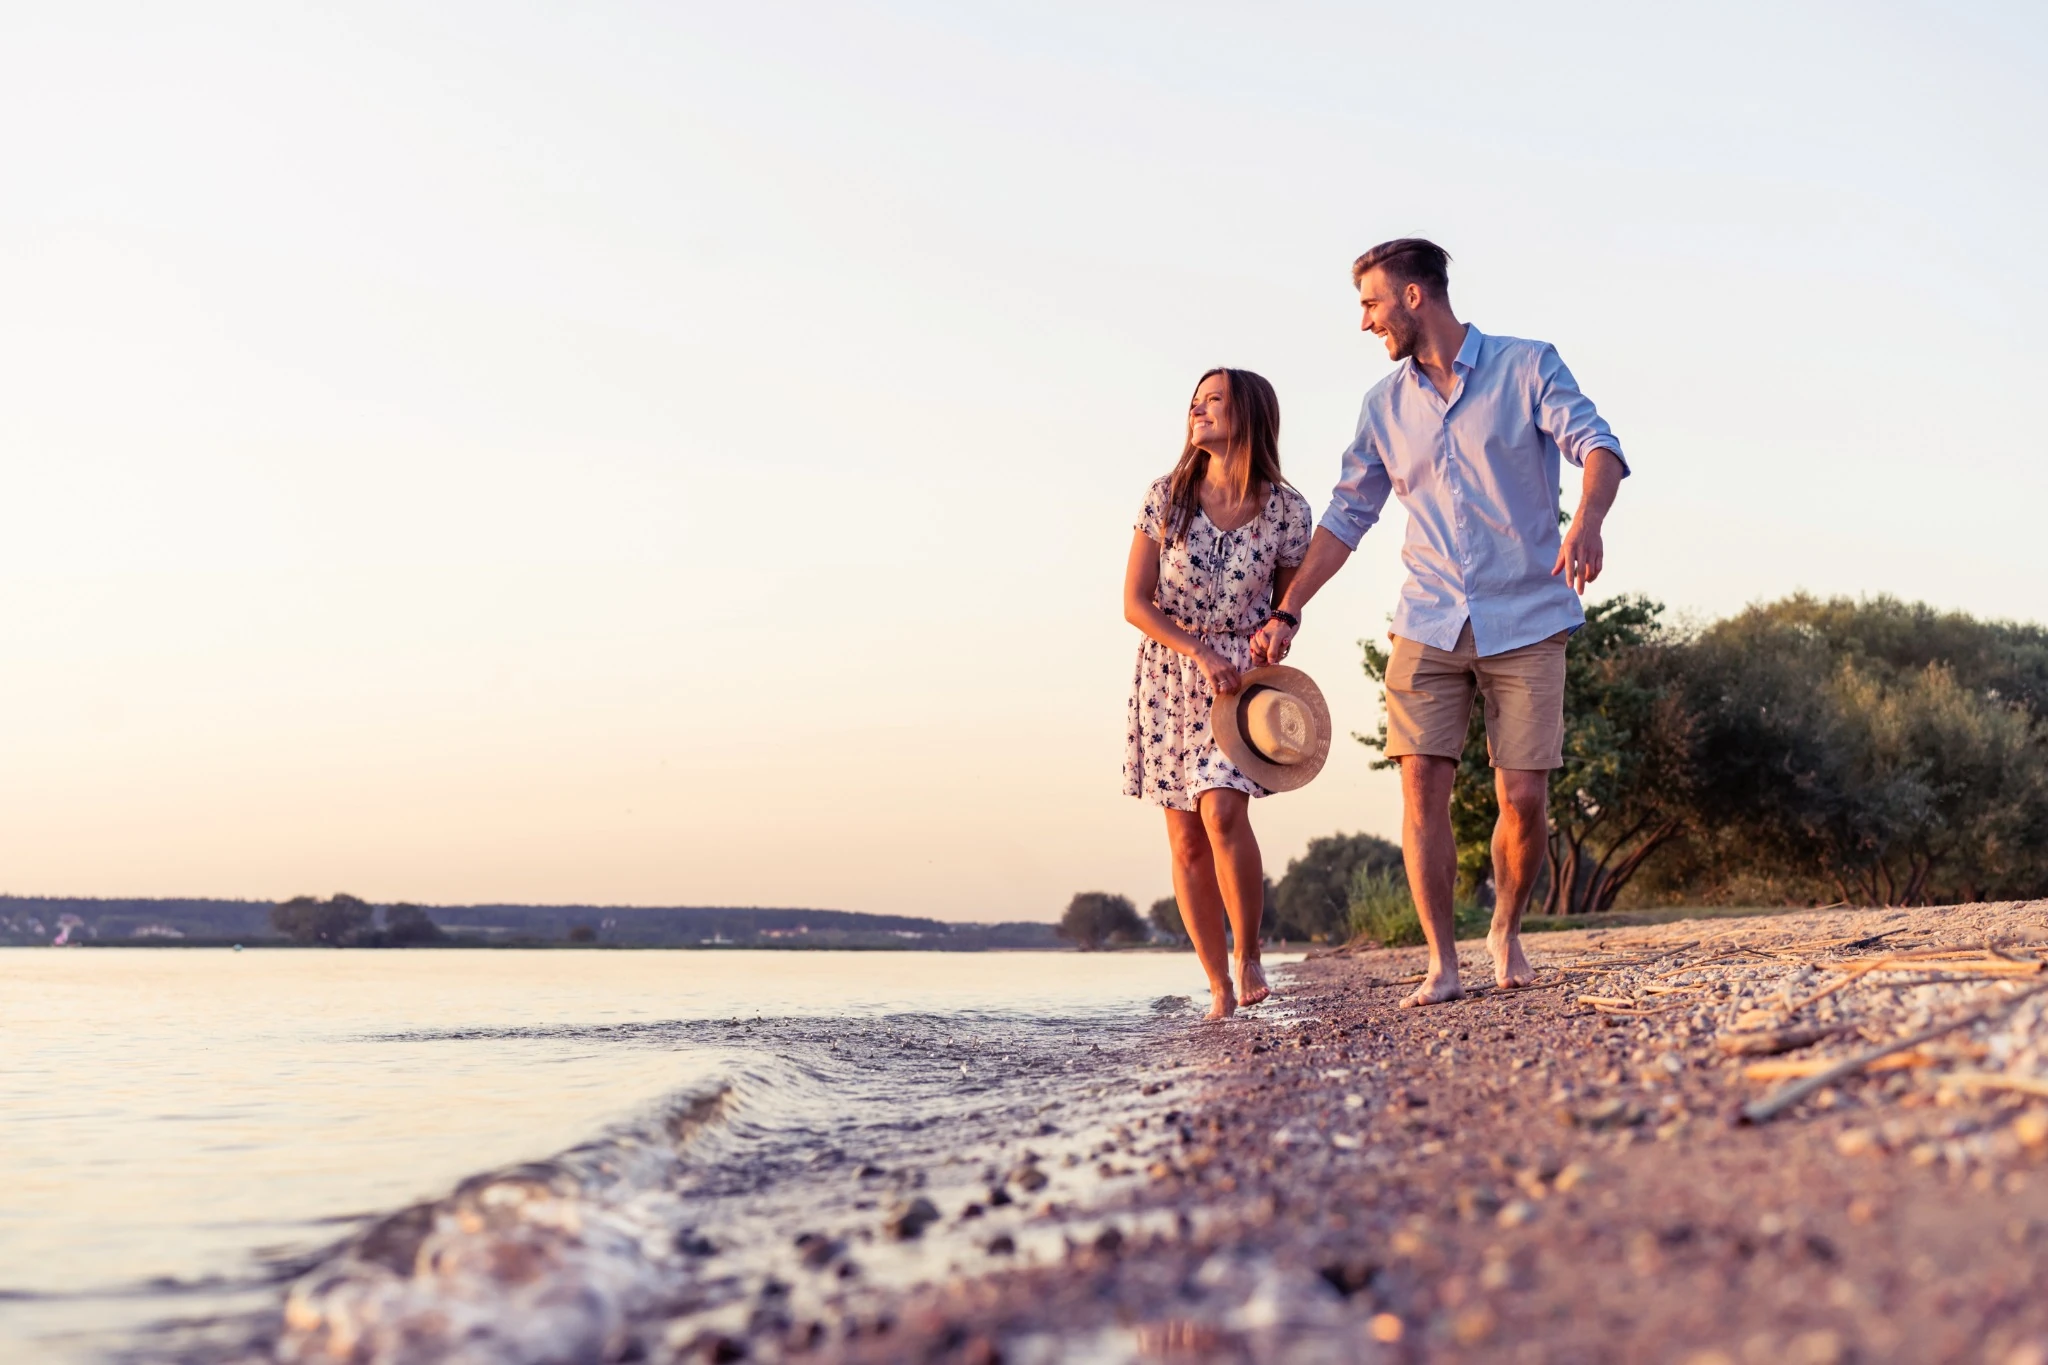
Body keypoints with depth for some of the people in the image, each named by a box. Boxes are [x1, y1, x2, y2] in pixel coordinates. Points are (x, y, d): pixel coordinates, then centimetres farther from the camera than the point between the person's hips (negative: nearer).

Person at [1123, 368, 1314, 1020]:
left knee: (1221, 810, -23)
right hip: (1170, 676, 2)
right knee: (1186, 841, 2)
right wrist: (1202, 654, -14)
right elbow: (1135, 603, -4)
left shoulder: (1287, 510, -6)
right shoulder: (1166, 496, -5)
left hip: (1244, 674, -2)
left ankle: (1250, 957, -4)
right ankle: (1219, 988, 12)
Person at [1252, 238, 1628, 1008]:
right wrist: (1288, 611, 8)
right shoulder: (1385, 405, 11)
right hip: (1428, 625, 3)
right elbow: (1347, 516, 15)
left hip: (1525, 622, -3)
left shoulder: (1528, 368, -1)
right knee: (1422, 784, -9)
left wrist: (1587, 520, -35)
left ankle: (1507, 931, 22)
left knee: (1523, 798, -4)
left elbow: (1596, 444, -14)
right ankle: (1441, 963, -2)